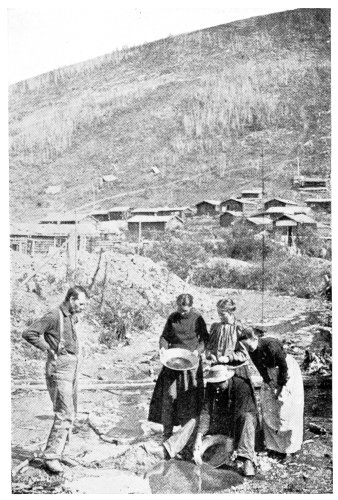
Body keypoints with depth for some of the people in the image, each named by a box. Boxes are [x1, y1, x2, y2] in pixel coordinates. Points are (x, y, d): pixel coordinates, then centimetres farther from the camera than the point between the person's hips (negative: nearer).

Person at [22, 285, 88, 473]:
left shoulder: (72, 317, 13)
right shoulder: (54, 317, -14)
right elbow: (29, 333, -20)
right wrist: (49, 349, -15)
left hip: (72, 368, 9)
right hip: (59, 368, -9)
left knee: (71, 413, 12)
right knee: (65, 413, -13)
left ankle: (59, 452, 22)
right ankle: (51, 457, -7)